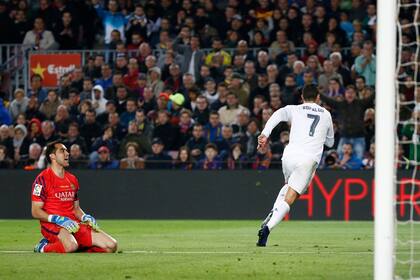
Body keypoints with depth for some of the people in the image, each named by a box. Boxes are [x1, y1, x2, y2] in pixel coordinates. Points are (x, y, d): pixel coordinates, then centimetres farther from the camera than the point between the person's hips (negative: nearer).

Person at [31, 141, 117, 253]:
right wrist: (59, 220, -20)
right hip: (52, 225, -7)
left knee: (111, 245, -9)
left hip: (74, 224, 7)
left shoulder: (72, 179, 19)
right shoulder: (42, 179, -3)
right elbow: (36, 212, -8)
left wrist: (85, 217, 3)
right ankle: (43, 247, -8)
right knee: (71, 245, -39)